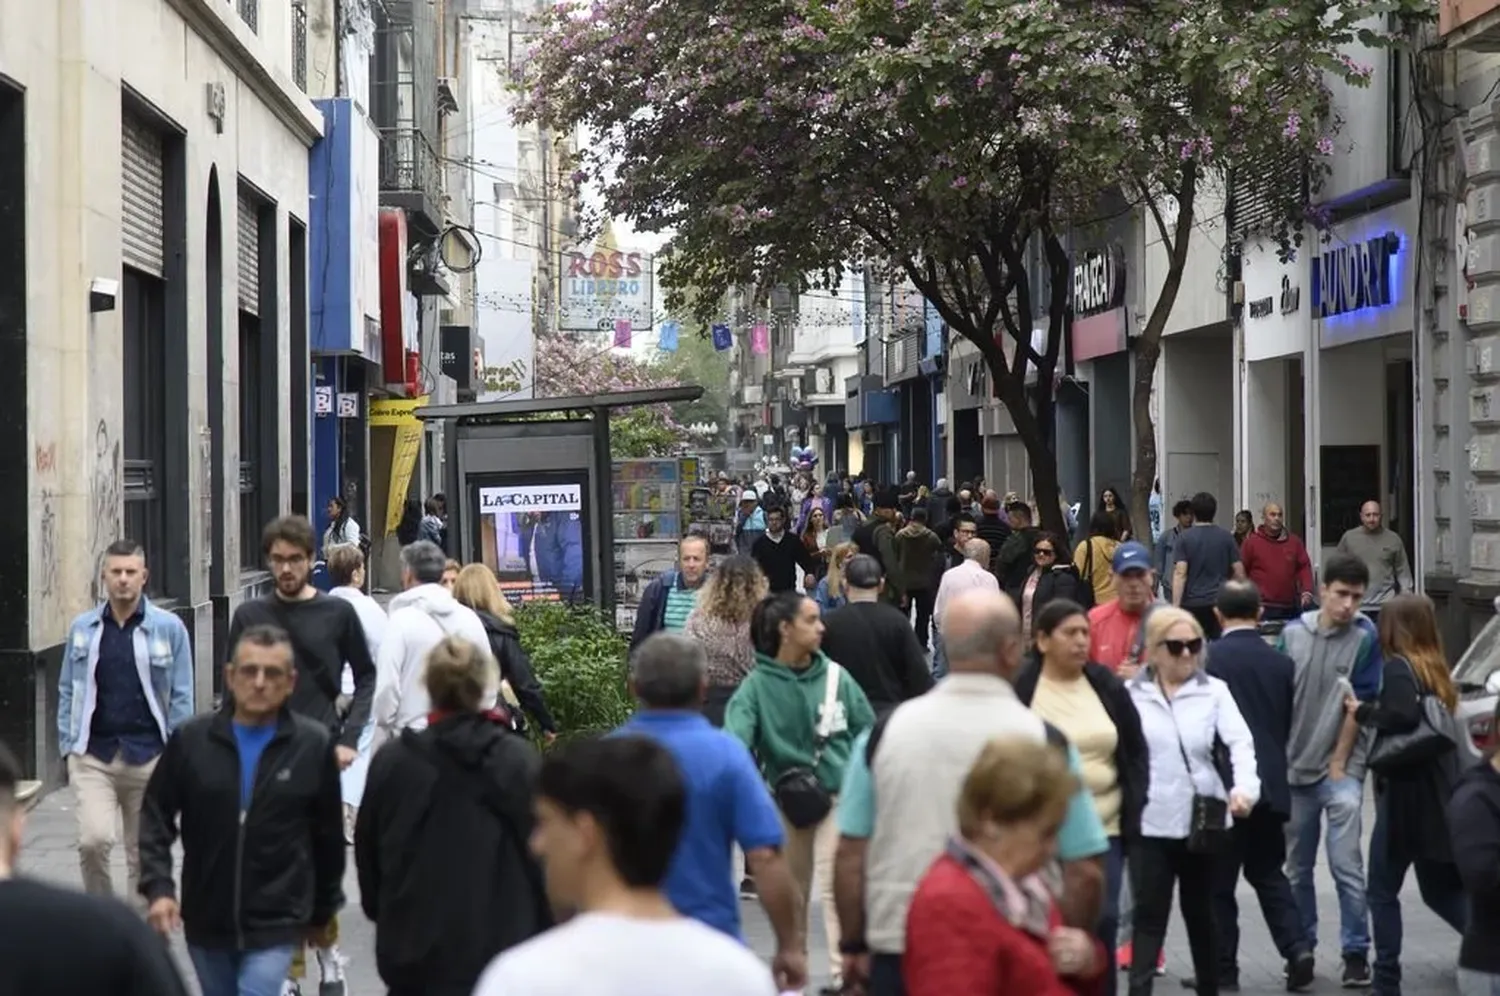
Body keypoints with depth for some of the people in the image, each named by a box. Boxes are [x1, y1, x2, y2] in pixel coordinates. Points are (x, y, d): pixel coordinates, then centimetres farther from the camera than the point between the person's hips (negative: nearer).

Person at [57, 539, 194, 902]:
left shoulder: (169, 628, -2)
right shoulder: (82, 628, 5)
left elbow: (181, 698, 0)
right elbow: (68, 691, 11)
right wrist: (68, 746, 3)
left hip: (148, 757, -1)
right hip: (93, 756, 1)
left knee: (144, 853, 8)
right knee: (94, 838, -16)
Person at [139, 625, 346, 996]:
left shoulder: (314, 746, -7)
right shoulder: (191, 739, -5)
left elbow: (328, 836, 4)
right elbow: (156, 816, 3)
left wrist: (323, 912, 11)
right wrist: (158, 887, -10)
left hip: (274, 924, -3)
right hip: (206, 919, 3)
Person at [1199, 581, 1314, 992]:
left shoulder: (1209, 657, -11)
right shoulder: (1282, 663, 3)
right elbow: (1289, 725, 9)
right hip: (1271, 785, 5)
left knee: (1219, 877, 4)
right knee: (1268, 872, 17)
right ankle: (1296, 947, 2)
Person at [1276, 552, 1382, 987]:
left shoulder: (1365, 638, -8)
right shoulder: (1293, 634, 1)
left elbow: (1360, 705, -7)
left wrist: (1339, 763, -6)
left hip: (1341, 769, -4)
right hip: (1294, 767, 4)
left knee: (1346, 865, -9)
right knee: (1297, 869, 12)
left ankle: (1356, 951, 1)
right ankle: (1302, 948, 23)